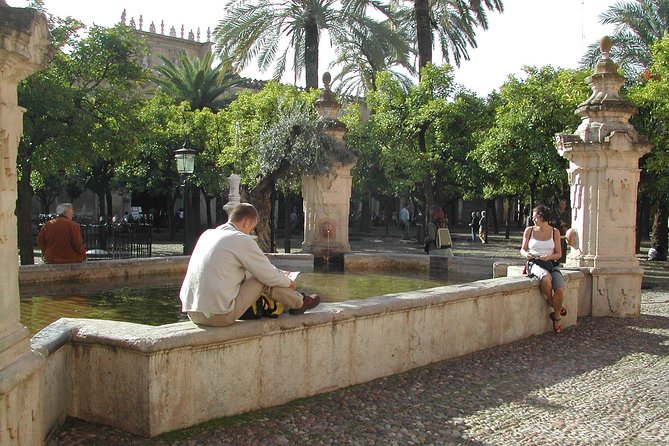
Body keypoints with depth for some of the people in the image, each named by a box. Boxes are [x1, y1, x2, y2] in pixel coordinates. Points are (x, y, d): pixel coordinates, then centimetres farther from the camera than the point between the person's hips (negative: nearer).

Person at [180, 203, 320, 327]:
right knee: (265, 281, 3)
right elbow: (270, 277, -3)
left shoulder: (207, 234, 13)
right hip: (220, 316, -8)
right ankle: (299, 303, 25)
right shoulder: (242, 240, -10)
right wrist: (289, 282, 18)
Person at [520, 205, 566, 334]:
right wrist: (526, 254, -9)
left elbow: (559, 254, 8)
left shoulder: (554, 232, 8)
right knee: (546, 279, -38)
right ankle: (551, 303, -10)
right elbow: (523, 249, 14)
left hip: (550, 263, 1)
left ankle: (557, 316, -1)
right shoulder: (529, 230, 9)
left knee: (560, 289, -25)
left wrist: (549, 256, -13)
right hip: (534, 263, -1)